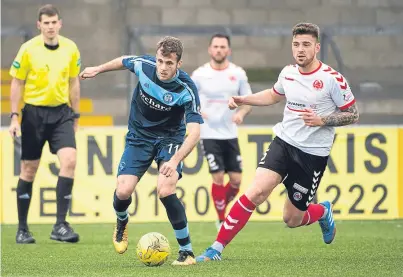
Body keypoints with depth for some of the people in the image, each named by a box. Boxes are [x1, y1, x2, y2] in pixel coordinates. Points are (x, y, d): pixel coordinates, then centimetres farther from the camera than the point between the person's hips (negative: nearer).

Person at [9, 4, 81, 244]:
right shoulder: (28, 49, -7)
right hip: (33, 112, -2)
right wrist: (15, 117, -6)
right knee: (29, 170, 4)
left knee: (69, 161, -16)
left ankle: (60, 225, -12)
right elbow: (17, 83, -1)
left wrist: (75, 116, 14)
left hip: (61, 112, 2)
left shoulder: (70, 49, 2)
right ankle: (22, 229, 16)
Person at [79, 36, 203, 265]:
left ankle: (187, 252, -12)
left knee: (165, 191, -25)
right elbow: (123, 61, 7)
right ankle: (122, 222, 27)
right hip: (139, 136, 3)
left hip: (170, 138, -3)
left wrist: (174, 161, -46)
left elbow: (194, 132, -33)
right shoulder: (143, 65, -19)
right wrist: (98, 70, 22)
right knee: (123, 192, -11)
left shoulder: (187, 89, -28)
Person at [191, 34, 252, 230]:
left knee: (236, 180, -1)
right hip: (209, 134, -3)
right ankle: (221, 221, 4)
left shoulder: (238, 73, 2)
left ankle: (222, 205, 28)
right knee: (218, 177, -9)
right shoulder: (199, 74, -4)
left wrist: (241, 113, -14)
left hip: (230, 134, 3)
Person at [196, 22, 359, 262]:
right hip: (284, 143, 3)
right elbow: (274, 95, 25)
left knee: (292, 220, 5)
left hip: (313, 154, -3)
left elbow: (353, 115, -7)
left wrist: (322, 120, -22)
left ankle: (323, 212, 41)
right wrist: (243, 100, 12)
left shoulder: (333, 79, -13)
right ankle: (217, 248, -15)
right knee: (256, 191, -20)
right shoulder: (288, 73, 3)